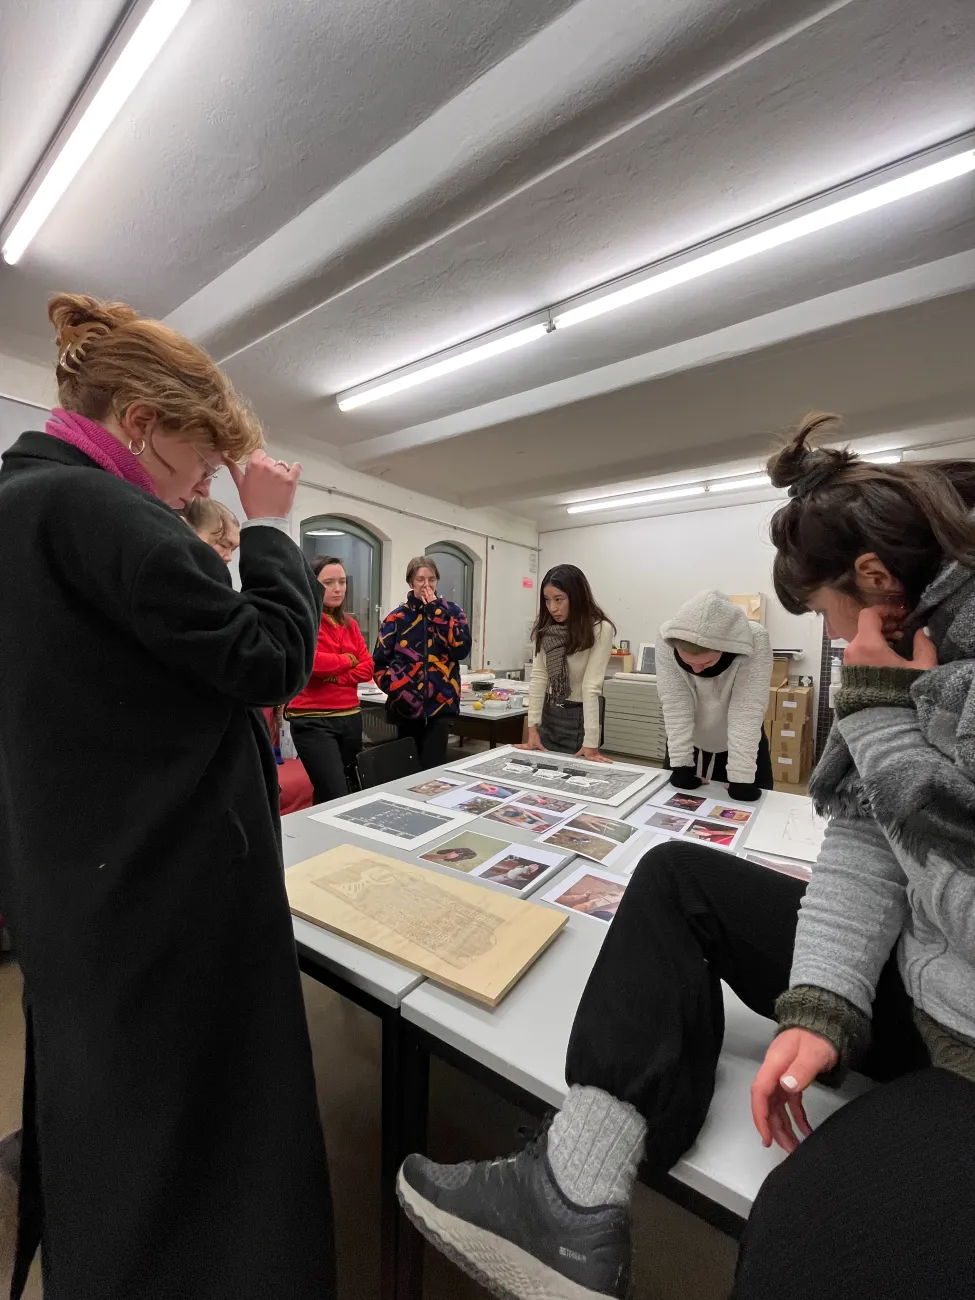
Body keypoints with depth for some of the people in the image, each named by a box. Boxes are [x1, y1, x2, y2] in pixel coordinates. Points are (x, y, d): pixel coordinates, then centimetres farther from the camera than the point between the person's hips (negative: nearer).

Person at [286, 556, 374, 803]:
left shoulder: (349, 624, 13)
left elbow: (367, 667, 5)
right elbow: (311, 661, -23)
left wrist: (336, 676, -12)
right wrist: (347, 660, -7)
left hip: (350, 717, 7)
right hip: (313, 721, -7)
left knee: (355, 792, 14)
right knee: (336, 800, -9)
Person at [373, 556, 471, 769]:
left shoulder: (452, 611, 4)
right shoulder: (397, 617, 3)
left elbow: (462, 649, -12)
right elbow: (379, 663, 2)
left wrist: (436, 611, -11)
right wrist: (397, 690, -13)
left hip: (441, 704, -1)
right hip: (407, 707, 1)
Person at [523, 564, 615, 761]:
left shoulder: (600, 630, -18)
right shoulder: (545, 628, -2)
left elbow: (591, 686, -22)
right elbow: (538, 676, -6)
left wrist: (591, 743, -23)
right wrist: (533, 727, -11)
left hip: (579, 715, -5)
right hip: (549, 713, 5)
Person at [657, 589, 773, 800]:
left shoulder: (755, 640, -31)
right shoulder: (667, 638, -28)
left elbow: (746, 711, -30)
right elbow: (675, 705, -25)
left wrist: (741, 778, -30)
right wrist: (681, 763, -24)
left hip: (742, 745, -1)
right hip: (687, 742, 1)